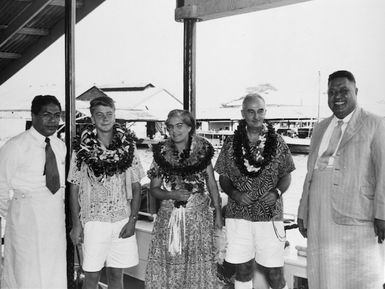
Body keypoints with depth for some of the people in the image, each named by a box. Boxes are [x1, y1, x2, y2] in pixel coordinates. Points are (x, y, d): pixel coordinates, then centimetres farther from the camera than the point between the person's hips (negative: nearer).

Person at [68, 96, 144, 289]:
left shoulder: (127, 147, 2)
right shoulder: (82, 150, -2)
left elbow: (136, 187, 5)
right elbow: (74, 189, 1)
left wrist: (132, 220, -4)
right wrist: (76, 224, -4)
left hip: (123, 220, 2)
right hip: (93, 220, -1)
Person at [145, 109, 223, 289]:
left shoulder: (203, 150, 0)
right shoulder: (162, 153, -1)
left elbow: (212, 184, 7)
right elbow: (154, 189, 4)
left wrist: (218, 212, 6)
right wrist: (173, 195, -14)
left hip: (199, 215, 0)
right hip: (169, 215, 0)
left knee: (199, 263, 4)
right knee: (169, 263, 2)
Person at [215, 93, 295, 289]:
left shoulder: (277, 143, 2)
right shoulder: (231, 144, 3)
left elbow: (286, 175, 7)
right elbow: (223, 177, 8)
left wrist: (277, 192, -12)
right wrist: (234, 193, -11)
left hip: (270, 215, -1)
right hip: (238, 214, 1)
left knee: (274, 271, 1)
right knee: (243, 271, 9)